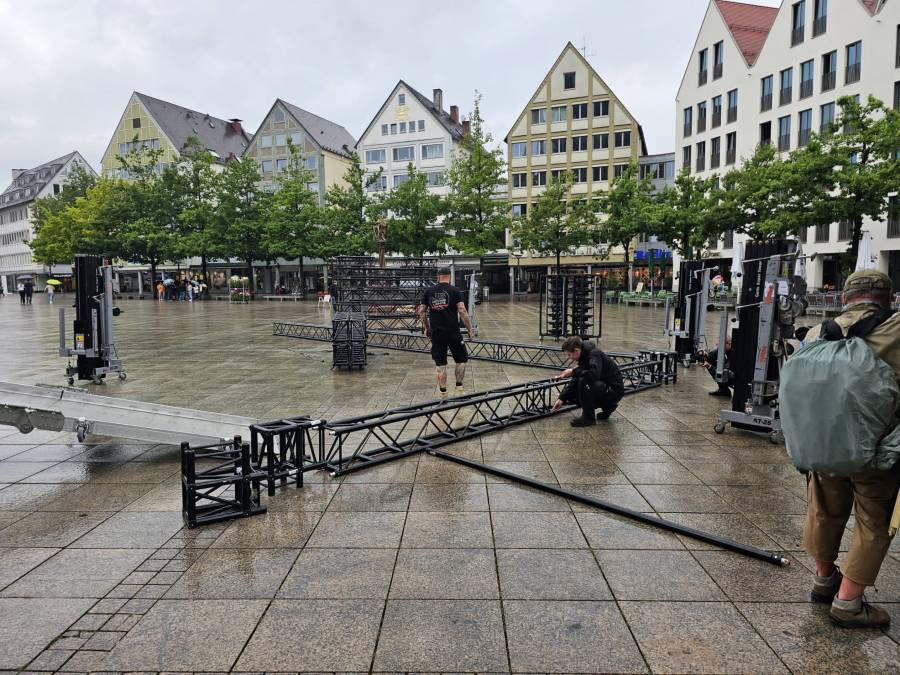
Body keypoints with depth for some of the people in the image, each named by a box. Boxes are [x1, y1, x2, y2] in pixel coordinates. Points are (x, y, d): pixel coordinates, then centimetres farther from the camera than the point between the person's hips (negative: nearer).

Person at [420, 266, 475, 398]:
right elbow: (462, 311, -10)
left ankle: (443, 395, 11)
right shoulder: (454, 290, -3)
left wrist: (427, 328, 22)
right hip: (453, 333, -3)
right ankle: (459, 389, 11)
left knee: (440, 364, 8)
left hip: (436, 333, 3)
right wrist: (470, 330, -3)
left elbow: (421, 311, 9)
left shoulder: (428, 291, 6)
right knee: (461, 360, 14)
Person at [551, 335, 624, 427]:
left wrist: (573, 371, -27)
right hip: (602, 387, 9)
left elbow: (594, 374, -40)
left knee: (584, 381, -30)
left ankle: (588, 418, -14)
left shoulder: (594, 354, -22)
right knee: (571, 395, 5)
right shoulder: (583, 356, 4)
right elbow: (575, 382, 7)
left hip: (614, 390, -9)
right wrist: (561, 399, 1)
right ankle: (607, 406, 15)